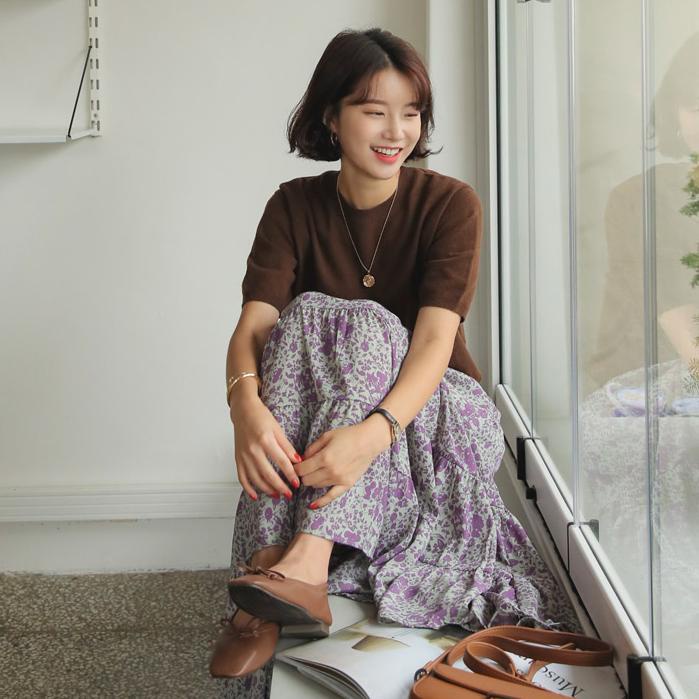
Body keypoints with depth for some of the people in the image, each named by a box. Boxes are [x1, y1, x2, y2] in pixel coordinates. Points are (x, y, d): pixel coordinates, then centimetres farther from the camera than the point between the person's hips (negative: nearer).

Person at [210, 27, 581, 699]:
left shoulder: (450, 204, -9)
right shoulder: (294, 206, -2)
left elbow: (434, 339, -24)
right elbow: (253, 325, -17)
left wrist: (374, 431, -45)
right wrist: (247, 407, -42)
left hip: (433, 411, -2)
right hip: (323, 418, 2)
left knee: (362, 330, -30)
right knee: (306, 319, -28)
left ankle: (302, 567, -47)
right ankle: (280, 589, -40)